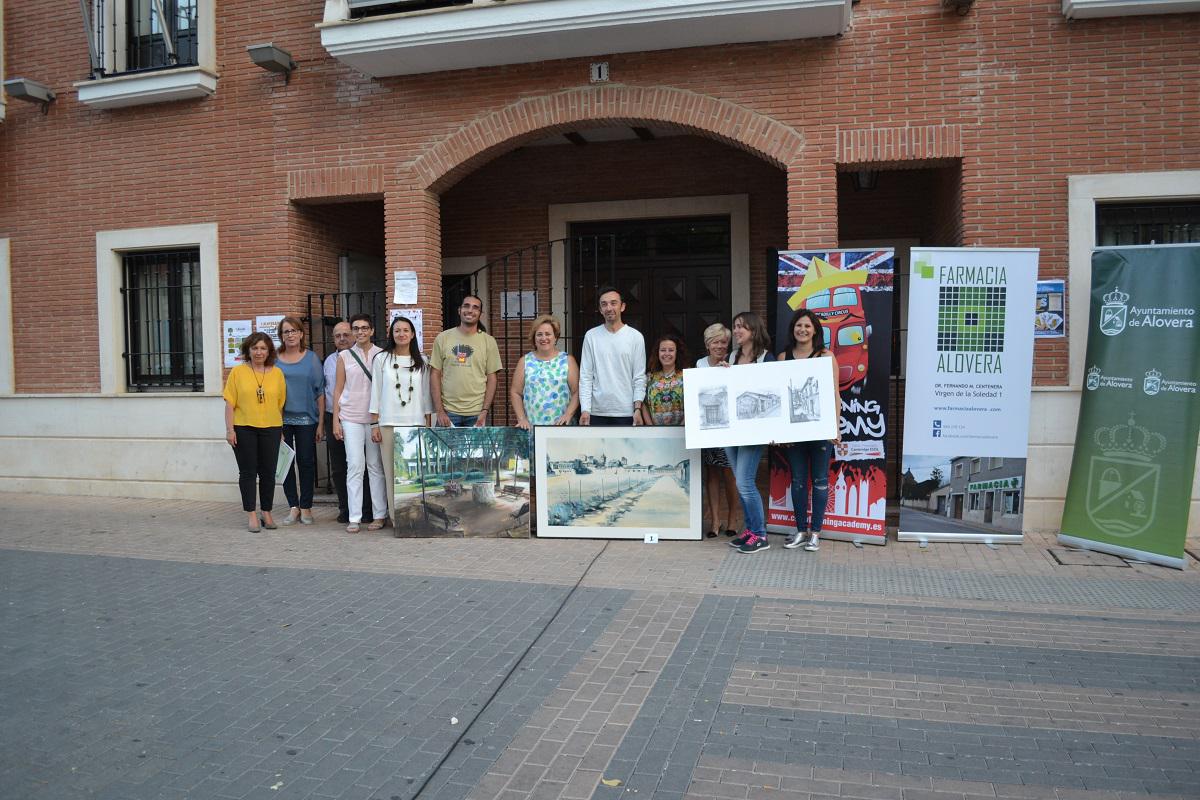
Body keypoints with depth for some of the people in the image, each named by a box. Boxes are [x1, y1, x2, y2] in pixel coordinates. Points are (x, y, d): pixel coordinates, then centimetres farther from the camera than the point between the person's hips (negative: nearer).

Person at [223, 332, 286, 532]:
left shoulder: (277, 373, 6)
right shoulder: (237, 372, 1)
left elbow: (281, 403, 8)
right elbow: (230, 403, -1)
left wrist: (281, 430, 8)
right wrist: (230, 429, -7)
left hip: (271, 428, 2)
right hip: (244, 429, -1)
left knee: (268, 472, 7)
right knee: (248, 472, 4)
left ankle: (267, 513, 19)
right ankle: (251, 515, 9)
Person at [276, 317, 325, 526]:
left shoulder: (311, 358, 2)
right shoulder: (274, 359, 5)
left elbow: (320, 391, 1)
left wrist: (321, 423, -3)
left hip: (306, 419, -1)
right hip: (281, 420, 1)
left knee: (306, 462, 2)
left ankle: (305, 507, 11)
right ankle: (293, 506, 13)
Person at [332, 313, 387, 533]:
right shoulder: (344, 356, 8)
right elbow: (338, 390, 8)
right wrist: (336, 420, 2)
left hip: (375, 416, 0)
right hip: (350, 417, 0)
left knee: (376, 465, 5)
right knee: (355, 465, -4)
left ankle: (379, 515, 11)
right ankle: (354, 517, 0)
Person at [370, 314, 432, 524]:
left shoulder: (421, 362, 11)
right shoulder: (382, 359, 6)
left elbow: (426, 394, 12)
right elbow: (375, 392, 5)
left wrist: (428, 424, 7)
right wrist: (374, 424, 0)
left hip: (416, 423, 1)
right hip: (389, 424, -1)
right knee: (392, 470, -2)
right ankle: (396, 516, 3)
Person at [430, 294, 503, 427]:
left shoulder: (488, 341, 4)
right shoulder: (443, 338, 4)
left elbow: (491, 378, 4)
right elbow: (435, 375, 3)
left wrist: (485, 411, -6)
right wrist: (439, 411, -4)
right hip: (448, 412, 0)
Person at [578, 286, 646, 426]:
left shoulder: (636, 337, 1)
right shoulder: (591, 336, 3)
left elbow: (639, 378, 0)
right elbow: (585, 376, 1)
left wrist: (637, 409, -9)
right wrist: (585, 409, -6)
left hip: (626, 412, -1)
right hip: (597, 411, 1)